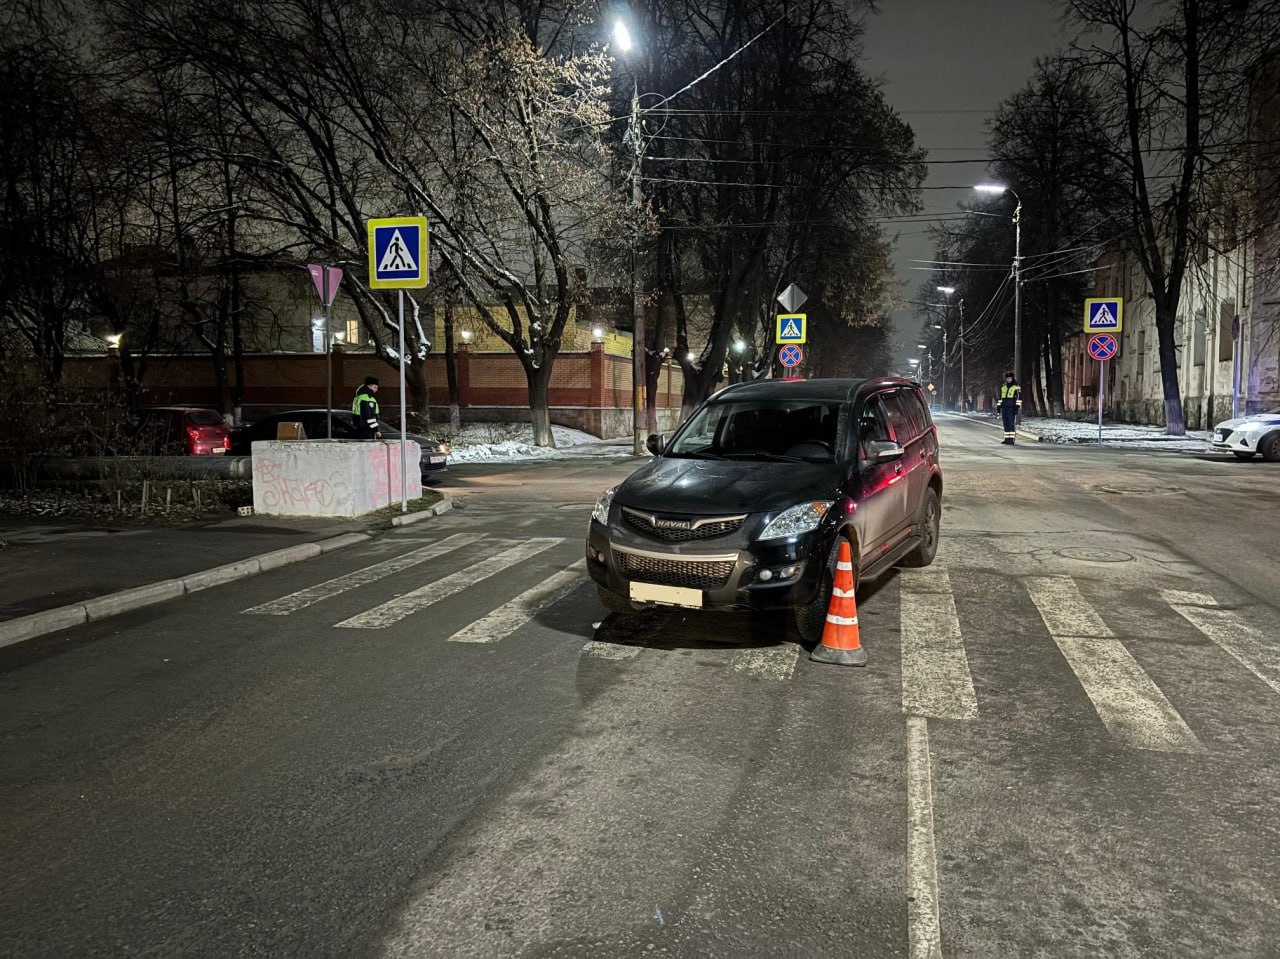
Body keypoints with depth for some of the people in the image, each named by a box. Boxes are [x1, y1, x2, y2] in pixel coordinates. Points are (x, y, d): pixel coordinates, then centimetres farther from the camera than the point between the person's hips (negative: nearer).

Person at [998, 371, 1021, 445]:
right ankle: (1007, 439, 9)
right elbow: (1001, 398, 20)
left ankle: (1011, 439, -11)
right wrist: (999, 408, 14)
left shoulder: (1016, 388, -4)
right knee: (1006, 424, 6)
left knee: (1011, 424, -10)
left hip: (1012, 408, -6)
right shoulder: (1003, 388, 15)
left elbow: (1018, 399, -8)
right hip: (1004, 408, 6)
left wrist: (1016, 408, -16)